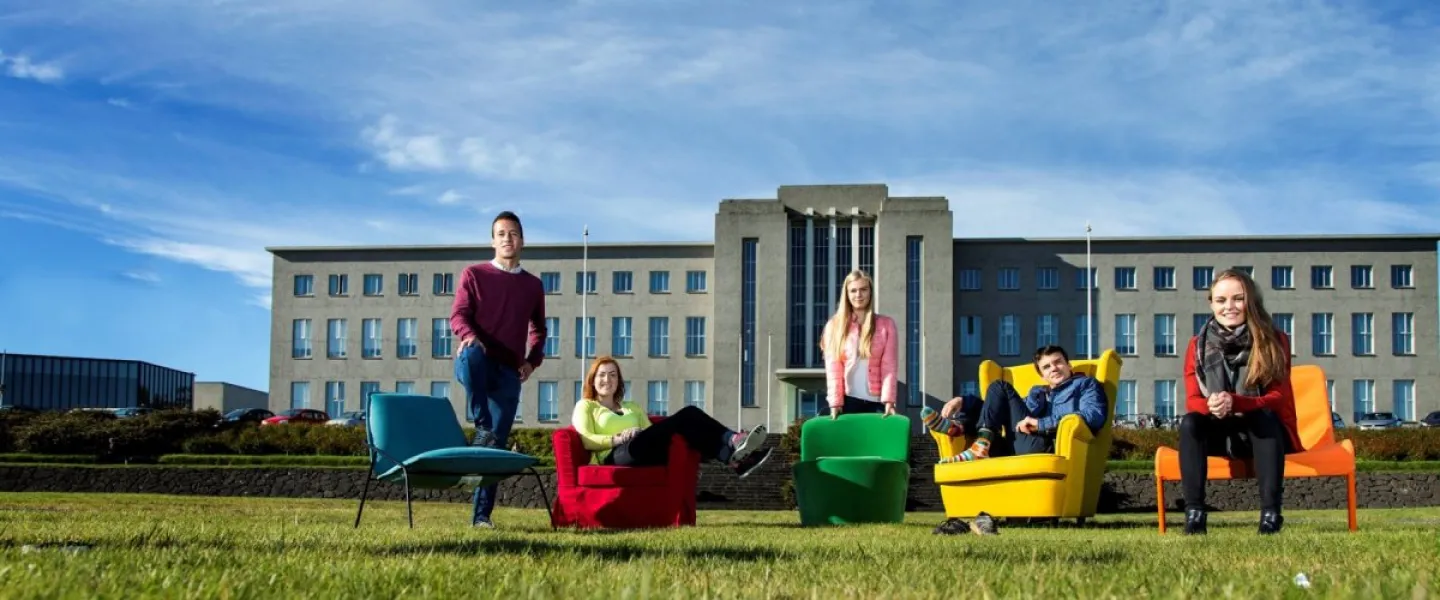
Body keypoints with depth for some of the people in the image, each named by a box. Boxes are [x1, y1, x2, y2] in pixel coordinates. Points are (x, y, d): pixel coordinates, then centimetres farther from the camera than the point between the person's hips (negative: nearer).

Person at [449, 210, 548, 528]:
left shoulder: (533, 285, 15)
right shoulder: (474, 274, 6)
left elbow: (539, 329, 26)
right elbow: (458, 314, -4)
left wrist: (532, 360, 7)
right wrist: (468, 336, -27)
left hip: (509, 373, 3)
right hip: (478, 366, -3)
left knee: (498, 444, -3)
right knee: (473, 353, -41)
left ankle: (482, 515, 1)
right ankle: (483, 429, -33)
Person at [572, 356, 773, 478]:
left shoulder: (633, 407, 35)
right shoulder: (585, 406, 20)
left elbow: (651, 434, 21)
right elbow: (587, 441, 1)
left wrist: (648, 434, -4)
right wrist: (618, 439, -13)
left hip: (646, 452, 6)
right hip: (615, 456, -6)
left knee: (690, 415, -23)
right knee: (686, 417, -27)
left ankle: (734, 454, -42)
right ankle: (734, 442, -39)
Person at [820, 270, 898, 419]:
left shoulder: (886, 324, 7)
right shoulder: (835, 326, 7)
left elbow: (889, 366, 0)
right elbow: (833, 368, 1)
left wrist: (888, 401, -11)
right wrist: (835, 403, -8)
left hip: (876, 402, 0)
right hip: (848, 401, 0)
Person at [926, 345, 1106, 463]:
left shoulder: (1086, 384, 16)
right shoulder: (1037, 393, 34)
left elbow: (1094, 417, -5)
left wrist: (1041, 424, -12)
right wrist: (963, 401, 13)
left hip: (1050, 450, -6)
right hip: (1019, 451, 6)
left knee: (1002, 388, -1)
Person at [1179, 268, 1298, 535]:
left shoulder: (1274, 342, -6)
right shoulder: (1198, 345, -1)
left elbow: (1276, 399, -14)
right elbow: (1192, 401, -7)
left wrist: (1235, 403, -35)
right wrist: (1211, 405, -33)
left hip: (1264, 432, -2)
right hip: (1220, 434, 2)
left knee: (1265, 415, -34)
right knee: (1189, 423, -28)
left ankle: (1271, 512, -37)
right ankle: (1194, 511, -33)